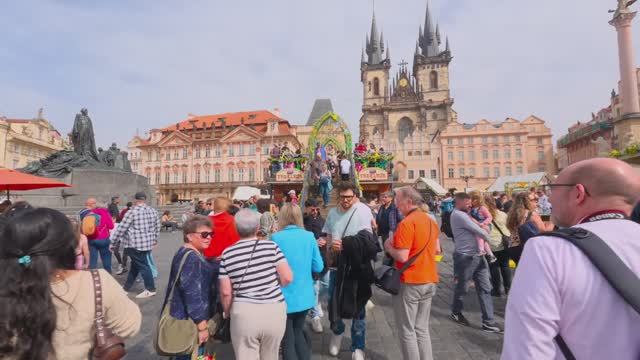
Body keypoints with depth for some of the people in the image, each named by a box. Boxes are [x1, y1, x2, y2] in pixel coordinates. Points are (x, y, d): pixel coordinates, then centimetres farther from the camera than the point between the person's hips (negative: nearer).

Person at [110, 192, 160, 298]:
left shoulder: (132, 211, -11)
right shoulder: (153, 211, 8)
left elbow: (121, 228, -9)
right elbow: (157, 227, 15)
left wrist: (114, 243, 1)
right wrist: (154, 240, 27)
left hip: (135, 244, -7)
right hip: (148, 243, 7)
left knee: (142, 266, 1)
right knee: (135, 265, 18)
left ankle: (151, 289, 8)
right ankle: (126, 287, 30)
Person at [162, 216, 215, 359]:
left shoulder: (185, 253, 8)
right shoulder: (191, 258, -25)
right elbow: (192, 294, -27)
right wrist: (202, 325, -22)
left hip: (184, 316, 10)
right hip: (190, 321, -10)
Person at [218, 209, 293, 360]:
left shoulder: (227, 254, -3)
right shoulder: (271, 246, -7)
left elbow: (226, 292, -1)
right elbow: (287, 278, -8)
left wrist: (228, 313, 17)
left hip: (243, 313, 0)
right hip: (274, 310, 1)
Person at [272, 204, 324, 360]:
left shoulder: (276, 238, -15)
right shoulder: (309, 236, -6)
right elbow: (318, 267, -2)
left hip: (285, 298, -3)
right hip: (305, 296, 4)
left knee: (288, 340, 16)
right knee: (298, 332, 27)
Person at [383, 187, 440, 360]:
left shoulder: (406, 223, -20)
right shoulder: (431, 221, 6)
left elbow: (402, 257, -22)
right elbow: (436, 250, 16)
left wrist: (389, 247, -6)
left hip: (409, 283, -8)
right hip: (429, 281, 8)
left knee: (407, 331, 8)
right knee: (422, 329, 19)